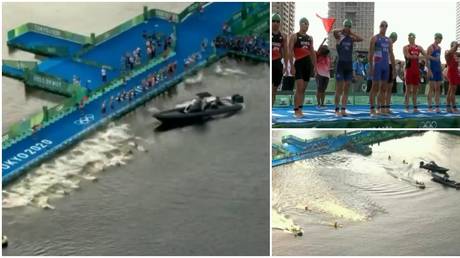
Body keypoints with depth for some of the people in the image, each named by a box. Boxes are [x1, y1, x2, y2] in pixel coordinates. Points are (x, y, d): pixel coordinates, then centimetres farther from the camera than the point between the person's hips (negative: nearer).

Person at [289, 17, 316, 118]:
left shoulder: (310, 38, 16)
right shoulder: (294, 36, -2)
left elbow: (312, 53, 19)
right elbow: (290, 51, -9)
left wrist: (315, 66, 12)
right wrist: (292, 66, -18)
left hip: (308, 64, 6)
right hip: (299, 63, -6)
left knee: (303, 89, 7)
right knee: (299, 88, -13)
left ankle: (300, 109, 11)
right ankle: (296, 110, -10)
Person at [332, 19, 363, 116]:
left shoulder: (351, 38, 11)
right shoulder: (339, 36, -3)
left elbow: (361, 39, -4)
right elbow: (334, 31, -24)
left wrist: (351, 33, 1)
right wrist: (342, 30, -6)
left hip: (349, 64, 5)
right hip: (341, 64, -5)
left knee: (346, 89, 4)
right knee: (339, 89, -4)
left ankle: (343, 109, 6)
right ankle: (337, 109, 1)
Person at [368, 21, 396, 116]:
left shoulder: (388, 40, 17)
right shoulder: (375, 38, 0)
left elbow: (391, 55, 18)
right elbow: (370, 53, -7)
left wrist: (394, 68, 12)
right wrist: (371, 66, -16)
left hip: (386, 65, 6)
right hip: (377, 65, -6)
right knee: (375, 87, -8)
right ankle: (372, 109, -9)